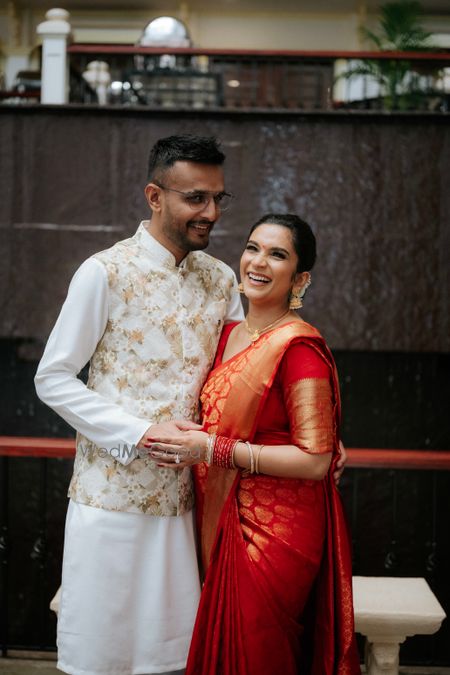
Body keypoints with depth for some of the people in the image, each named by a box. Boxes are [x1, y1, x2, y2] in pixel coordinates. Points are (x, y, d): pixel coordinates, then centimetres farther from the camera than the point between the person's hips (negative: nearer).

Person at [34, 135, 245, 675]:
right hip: (112, 494, -4)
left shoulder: (221, 281, 7)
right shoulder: (106, 273, -8)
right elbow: (52, 379, -7)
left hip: (180, 498, 4)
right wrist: (142, 433, -16)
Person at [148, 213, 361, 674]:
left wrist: (216, 450, -20)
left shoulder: (299, 347, -17)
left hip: (274, 534, -7)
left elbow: (314, 462, -20)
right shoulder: (228, 334, 7)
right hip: (223, 525, 7)